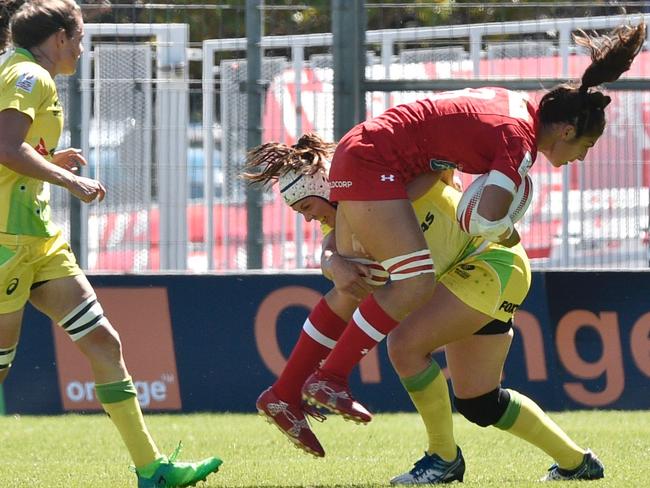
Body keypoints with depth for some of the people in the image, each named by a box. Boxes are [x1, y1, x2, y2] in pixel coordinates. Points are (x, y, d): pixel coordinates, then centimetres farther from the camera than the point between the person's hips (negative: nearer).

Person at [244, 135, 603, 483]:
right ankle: (576, 462, 25)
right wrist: (335, 264, -38)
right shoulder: (339, 218, 2)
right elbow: (328, 255, -18)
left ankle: (444, 457, -8)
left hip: (493, 262, -10)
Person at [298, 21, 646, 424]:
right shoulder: (521, 141, -17)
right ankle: (329, 378, -12)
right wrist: (510, 236, -7)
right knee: (417, 284, -15)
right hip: (373, 165, -10)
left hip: (357, 150, 10)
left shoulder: (517, 104, 10)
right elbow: (488, 220, -28)